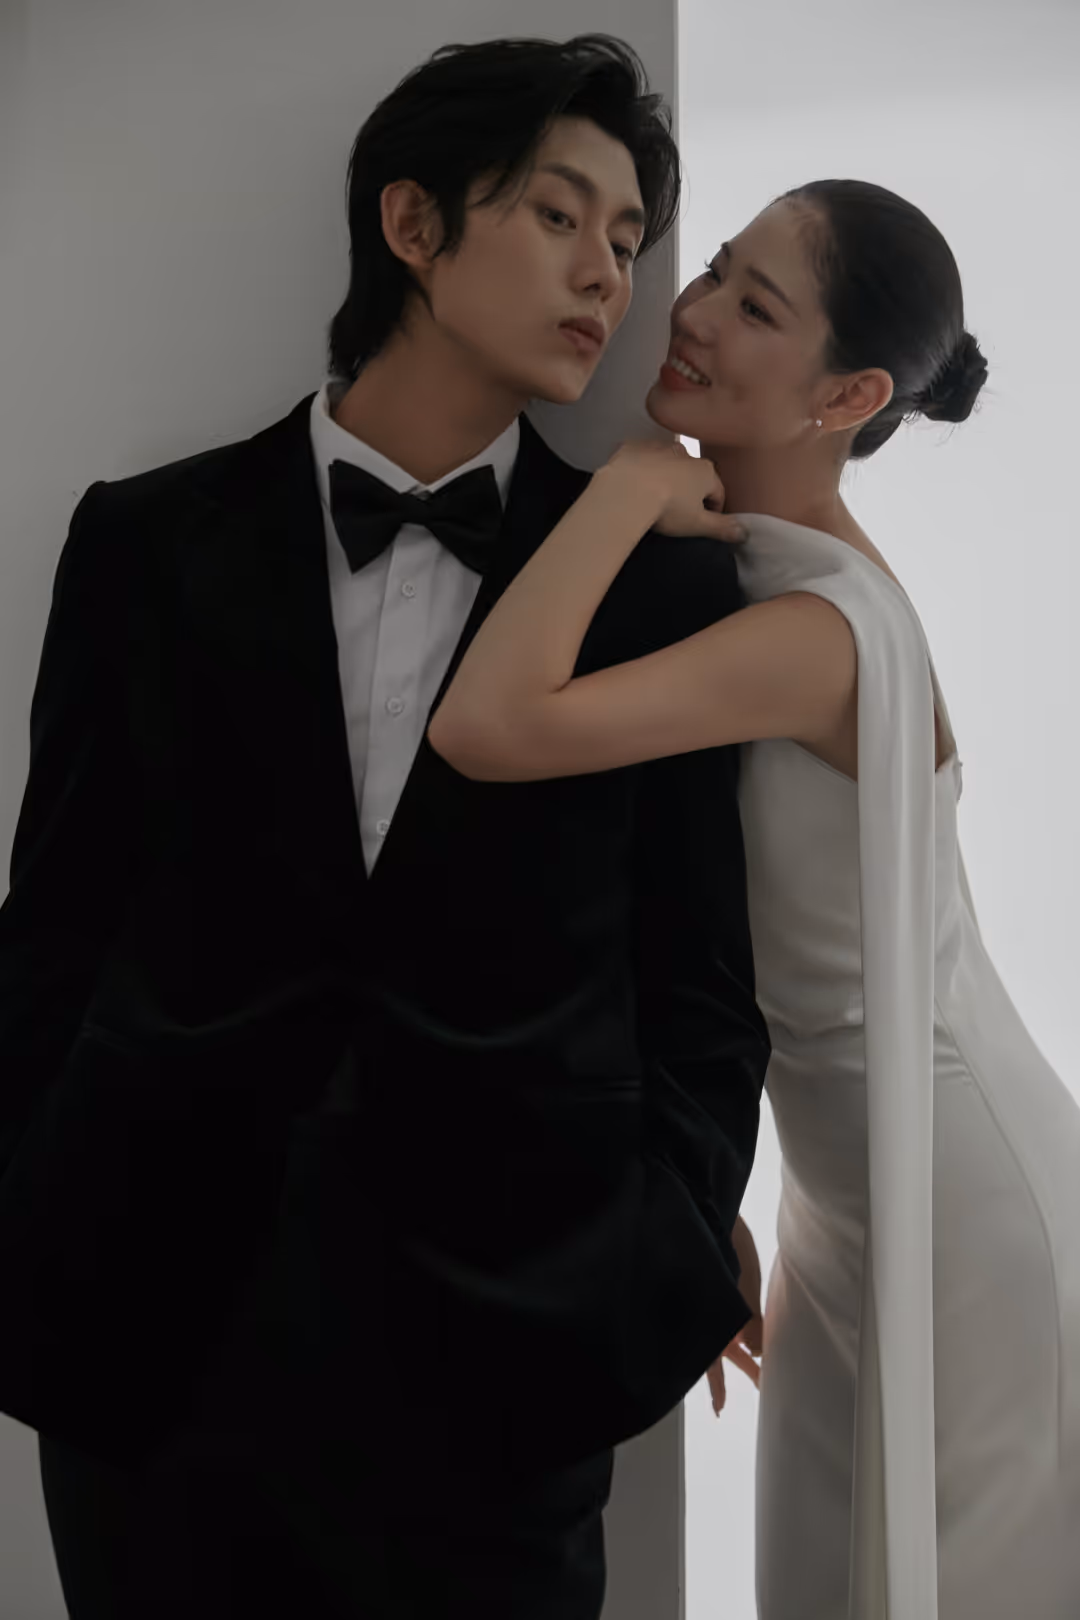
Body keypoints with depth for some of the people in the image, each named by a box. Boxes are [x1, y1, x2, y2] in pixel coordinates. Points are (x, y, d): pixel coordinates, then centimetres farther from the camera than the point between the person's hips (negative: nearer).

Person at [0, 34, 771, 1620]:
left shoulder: (665, 583, 2)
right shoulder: (148, 543, 3)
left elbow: (701, 986, 5)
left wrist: (673, 1268, -4)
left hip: (502, 1361, 0)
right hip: (151, 1328, 1)